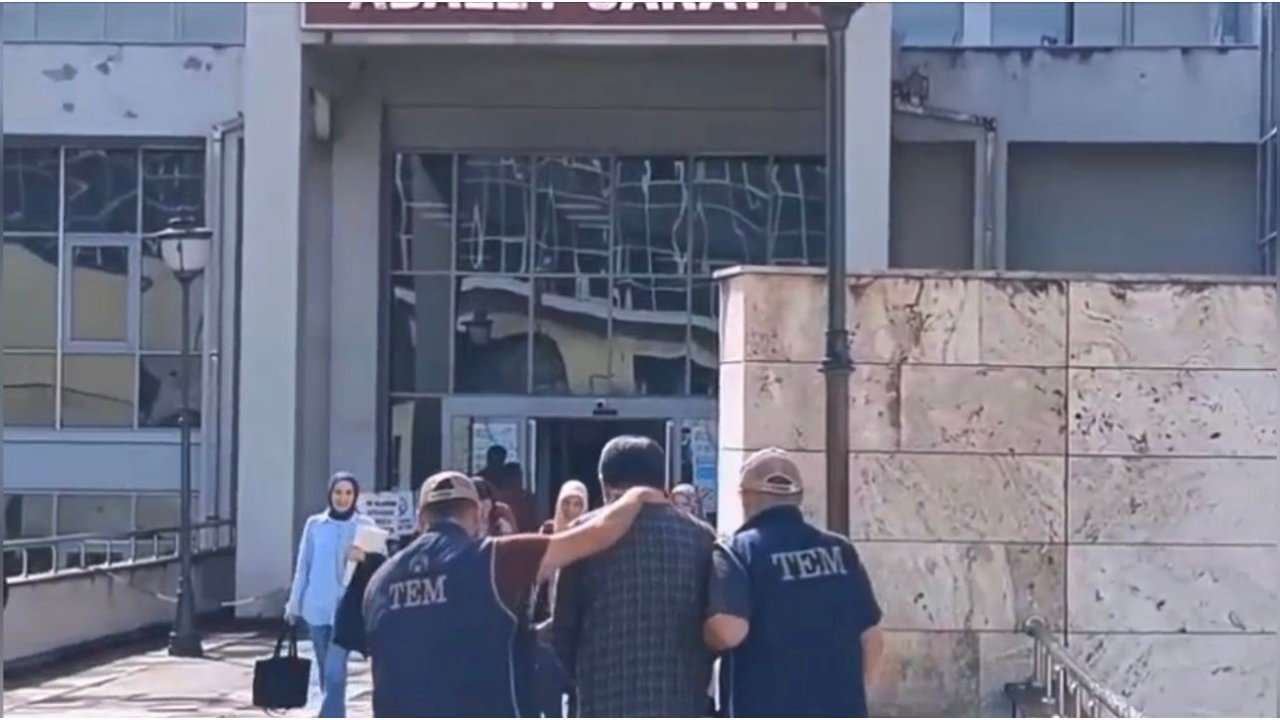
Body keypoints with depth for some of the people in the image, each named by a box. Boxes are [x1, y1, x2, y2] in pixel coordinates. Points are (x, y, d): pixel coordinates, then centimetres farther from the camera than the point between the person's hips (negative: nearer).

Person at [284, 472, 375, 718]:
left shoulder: (365, 525, 2)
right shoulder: (314, 524, 7)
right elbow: (303, 567, 11)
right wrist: (293, 604, 11)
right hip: (316, 607, 3)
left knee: (334, 671, -13)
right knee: (326, 672, 12)